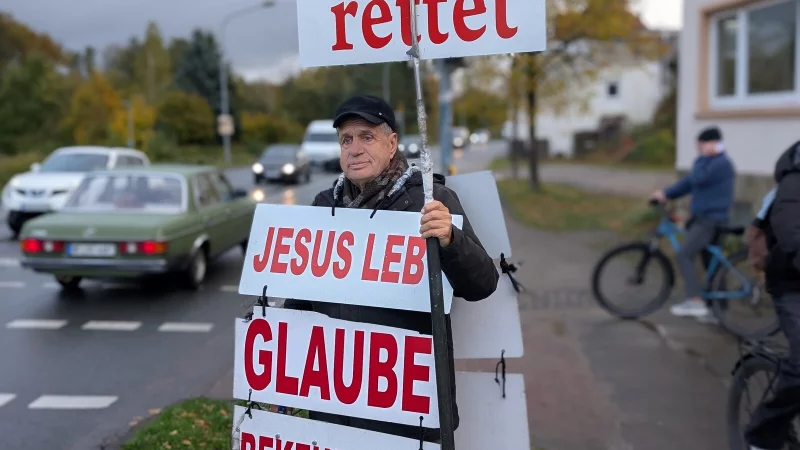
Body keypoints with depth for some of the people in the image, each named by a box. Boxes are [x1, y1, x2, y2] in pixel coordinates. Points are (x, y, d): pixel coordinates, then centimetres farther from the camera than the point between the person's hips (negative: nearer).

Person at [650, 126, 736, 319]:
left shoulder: (721, 163, -15)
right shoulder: (711, 163, 17)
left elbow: (697, 179, -28)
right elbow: (690, 182, 17)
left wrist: (703, 157, -13)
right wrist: (666, 194, 7)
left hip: (710, 220, -10)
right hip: (705, 218, 10)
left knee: (683, 256, -14)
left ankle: (695, 302, -15)